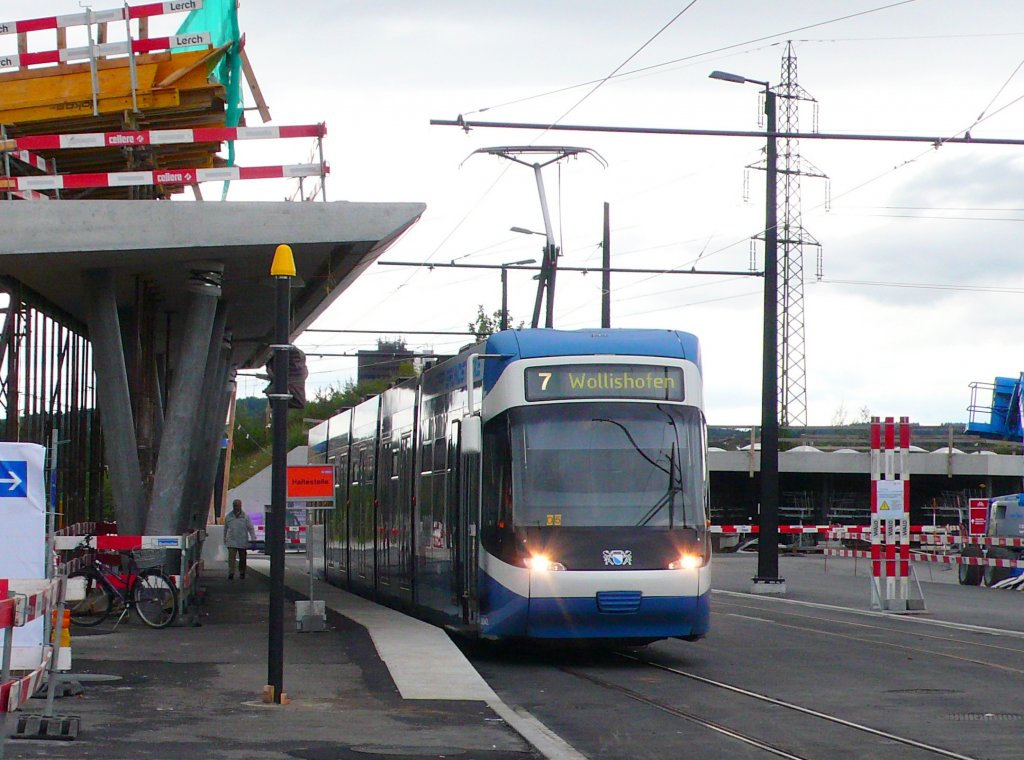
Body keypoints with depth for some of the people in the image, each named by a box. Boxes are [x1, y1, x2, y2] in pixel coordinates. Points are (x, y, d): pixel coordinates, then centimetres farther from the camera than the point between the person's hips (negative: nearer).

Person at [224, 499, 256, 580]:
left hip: (242, 542, 0)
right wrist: (225, 539, 21)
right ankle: (231, 573, -14)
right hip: (232, 541, 0)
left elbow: (251, 529, -1)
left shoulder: (245, 517, -2)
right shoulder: (229, 516, 3)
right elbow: (225, 529, 16)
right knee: (231, 558, -12)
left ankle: (242, 572, 26)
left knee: (242, 558, 11)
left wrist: (253, 539, -8)